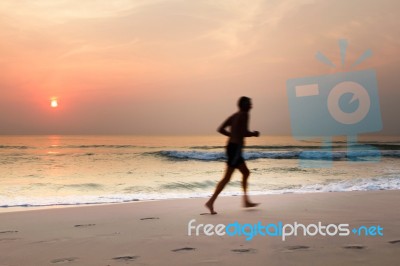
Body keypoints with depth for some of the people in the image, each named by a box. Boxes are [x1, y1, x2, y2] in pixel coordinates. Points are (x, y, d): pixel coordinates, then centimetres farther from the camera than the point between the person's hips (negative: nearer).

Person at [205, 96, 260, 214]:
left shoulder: (234, 116, 16)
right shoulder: (244, 115, -8)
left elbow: (221, 129, 12)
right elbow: (244, 133, -19)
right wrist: (254, 134, 1)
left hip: (231, 146, 10)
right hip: (236, 148, -10)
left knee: (246, 173, 20)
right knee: (227, 177, -10)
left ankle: (246, 201, 24)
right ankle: (211, 202, -14)